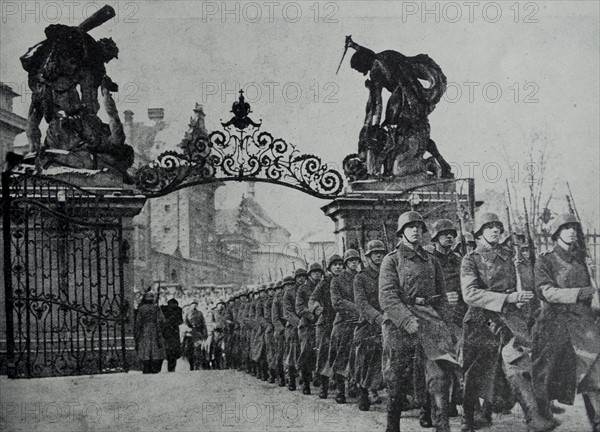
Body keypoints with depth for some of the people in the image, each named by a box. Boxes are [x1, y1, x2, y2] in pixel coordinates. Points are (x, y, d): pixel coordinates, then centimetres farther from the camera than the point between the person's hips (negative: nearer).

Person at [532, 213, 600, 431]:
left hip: (582, 322, 4)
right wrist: (581, 292, -18)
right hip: (554, 322, -4)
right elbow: (547, 292, -14)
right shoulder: (545, 261, -1)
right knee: (546, 376, 1)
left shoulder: (579, 260, 15)